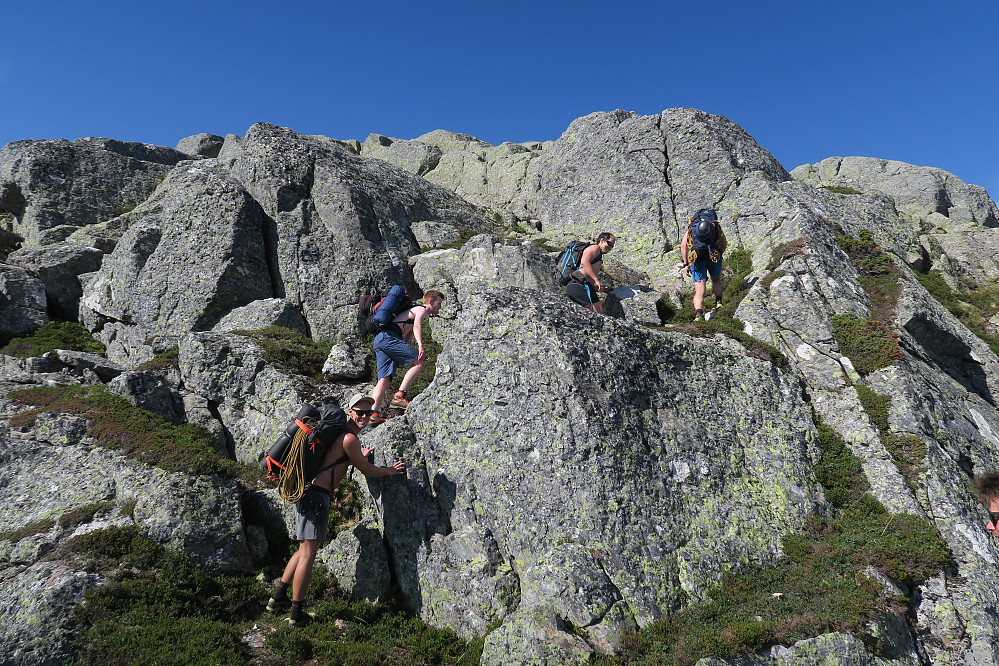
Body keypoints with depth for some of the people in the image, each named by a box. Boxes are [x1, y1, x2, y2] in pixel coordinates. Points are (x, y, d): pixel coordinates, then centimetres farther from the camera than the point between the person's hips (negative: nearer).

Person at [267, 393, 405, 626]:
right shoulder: (350, 439, -13)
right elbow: (367, 471, -4)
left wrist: (359, 457, 45)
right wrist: (389, 470, 13)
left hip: (305, 491, 10)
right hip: (315, 494, -10)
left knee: (305, 549, 20)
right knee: (309, 553, -3)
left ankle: (278, 598, 28)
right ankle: (296, 613, 4)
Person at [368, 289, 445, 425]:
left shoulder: (414, 311, 36)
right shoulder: (422, 309, 7)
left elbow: (407, 341, 33)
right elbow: (417, 326, -17)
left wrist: (418, 354, 24)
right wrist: (420, 346, -31)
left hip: (379, 340, 10)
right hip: (388, 337, -10)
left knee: (384, 379, -1)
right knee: (419, 363, -12)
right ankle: (398, 397, -17)